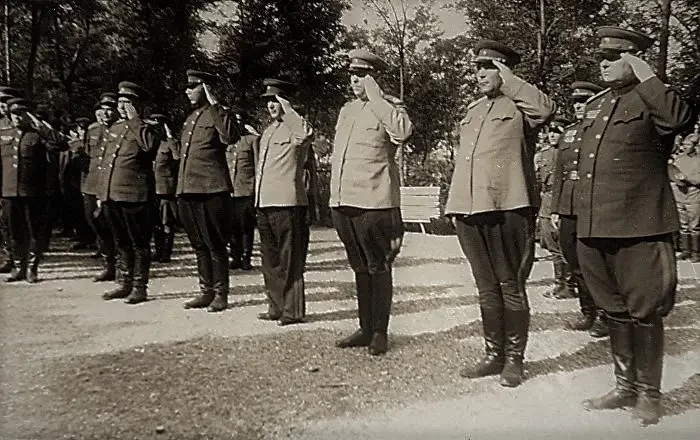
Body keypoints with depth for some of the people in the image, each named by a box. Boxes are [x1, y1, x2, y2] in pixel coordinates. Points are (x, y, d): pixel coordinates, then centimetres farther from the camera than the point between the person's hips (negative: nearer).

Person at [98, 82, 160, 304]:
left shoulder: (144, 129, -3)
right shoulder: (114, 129, 18)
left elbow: (151, 145, -28)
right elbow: (105, 162, 22)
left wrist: (134, 120, -19)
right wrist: (101, 192, 19)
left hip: (134, 196, -7)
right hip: (111, 195, 7)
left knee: (139, 244, 1)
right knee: (122, 243, 15)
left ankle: (139, 287, 9)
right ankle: (124, 284, 25)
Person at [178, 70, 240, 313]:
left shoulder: (217, 115, -3)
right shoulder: (190, 119, 21)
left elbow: (231, 136, -25)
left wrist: (214, 105, -20)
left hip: (211, 191, -8)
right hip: (187, 191, 8)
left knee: (215, 245, -1)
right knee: (199, 245, 13)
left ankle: (220, 294, 8)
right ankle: (206, 291, 23)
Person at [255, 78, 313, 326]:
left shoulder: (294, 128, -6)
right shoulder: (267, 132, 21)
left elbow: (305, 132, -33)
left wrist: (285, 108, -21)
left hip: (287, 204, -9)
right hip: (264, 205, 9)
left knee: (290, 261, -3)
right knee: (270, 261, 14)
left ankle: (293, 311, 5)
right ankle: (276, 307, 24)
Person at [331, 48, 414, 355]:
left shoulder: (389, 107, -2)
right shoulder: (346, 110, 20)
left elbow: (403, 131, -25)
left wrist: (375, 97, -17)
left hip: (374, 202, -7)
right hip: (342, 202, 7)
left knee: (378, 268, 1)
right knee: (359, 268, 14)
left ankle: (379, 332, 12)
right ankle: (365, 328, 24)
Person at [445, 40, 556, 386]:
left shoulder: (518, 106, 2)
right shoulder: (472, 110, 22)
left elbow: (545, 108, -22)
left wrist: (508, 81, -11)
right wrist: (456, 205, 19)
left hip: (508, 208, -6)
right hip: (469, 209, 7)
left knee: (510, 286, 1)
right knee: (486, 288, 12)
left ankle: (514, 359, 13)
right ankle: (494, 355, 23)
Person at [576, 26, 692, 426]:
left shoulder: (651, 100, -5)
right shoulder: (595, 105, 17)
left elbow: (680, 119, -29)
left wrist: (643, 73, -19)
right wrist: (581, 218, 21)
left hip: (640, 228, -7)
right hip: (596, 228, 7)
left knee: (645, 312, 3)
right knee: (616, 310, 16)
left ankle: (649, 394, 19)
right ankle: (625, 386, 30)